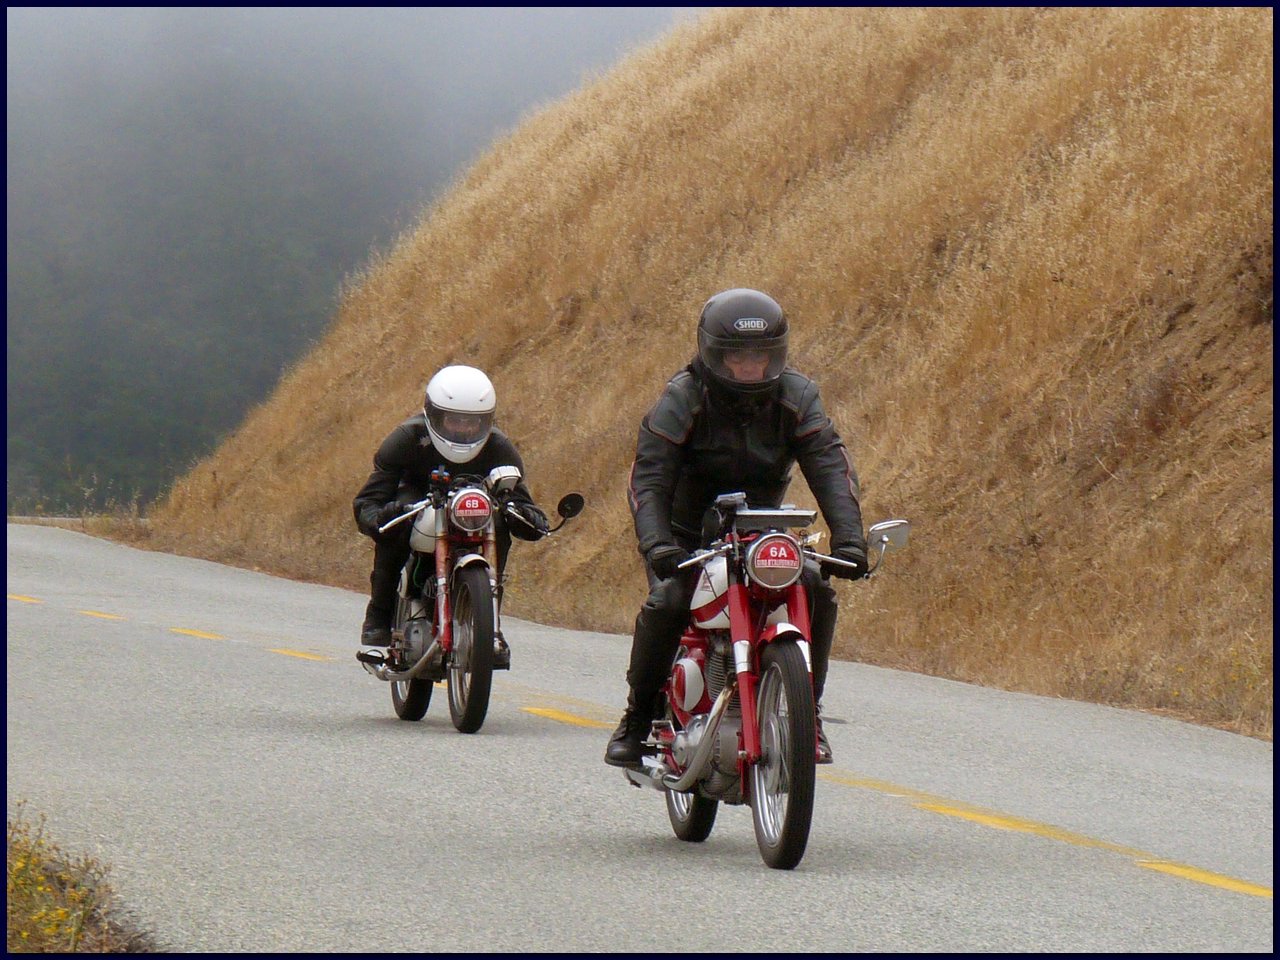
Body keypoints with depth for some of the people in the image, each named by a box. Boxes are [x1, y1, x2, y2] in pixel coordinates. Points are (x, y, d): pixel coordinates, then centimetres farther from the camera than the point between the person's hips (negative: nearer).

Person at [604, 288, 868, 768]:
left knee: (816, 590, -21)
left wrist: (848, 537, -31)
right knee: (666, 601, -29)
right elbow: (648, 477, -23)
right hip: (688, 536, -3)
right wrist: (656, 543, -41)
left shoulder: (796, 397, -7)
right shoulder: (683, 400, -16)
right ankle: (636, 718, -11)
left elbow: (831, 466, -15)